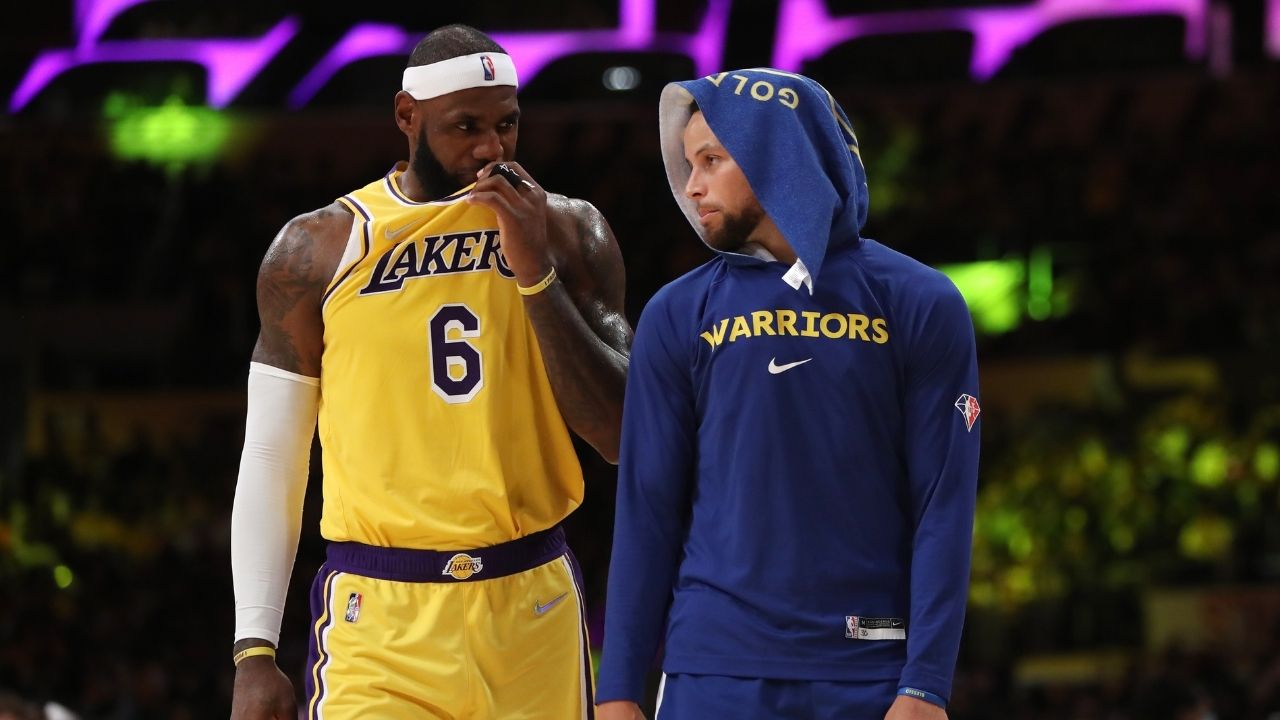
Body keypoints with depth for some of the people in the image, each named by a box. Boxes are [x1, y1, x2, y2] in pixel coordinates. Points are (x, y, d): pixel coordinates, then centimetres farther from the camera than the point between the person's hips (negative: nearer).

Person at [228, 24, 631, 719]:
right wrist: (254, 649, 1)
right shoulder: (320, 249, 4)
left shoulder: (566, 232, 6)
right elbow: (270, 459, 8)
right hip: (379, 617, -2)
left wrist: (536, 273, -9)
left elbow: (621, 438, 0)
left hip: (532, 610, 2)